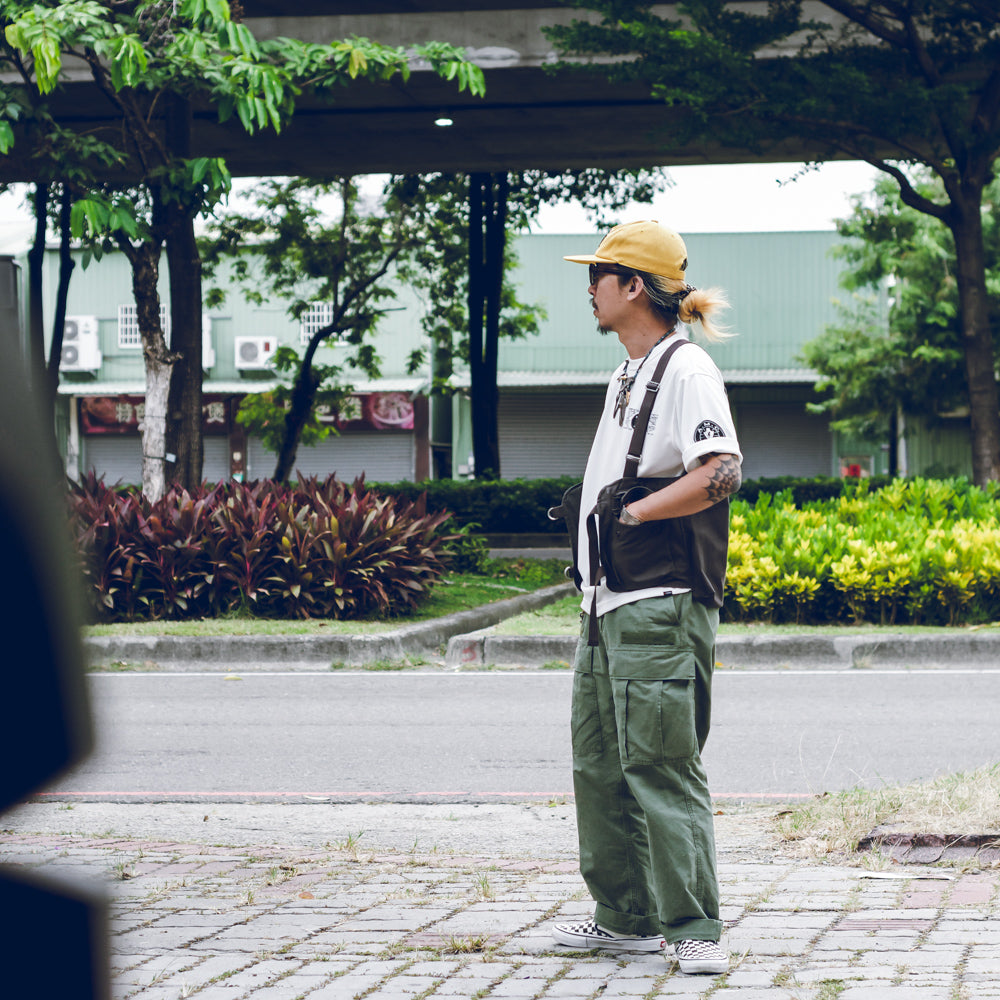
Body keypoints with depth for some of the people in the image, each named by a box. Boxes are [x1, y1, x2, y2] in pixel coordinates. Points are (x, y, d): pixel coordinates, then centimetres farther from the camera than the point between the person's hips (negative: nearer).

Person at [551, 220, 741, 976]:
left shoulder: (686, 368, -11)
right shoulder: (627, 375, 19)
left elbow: (721, 473, -23)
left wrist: (629, 515, -18)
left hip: (662, 608, -10)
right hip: (608, 604, 10)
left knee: (661, 768, -11)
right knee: (601, 764, 13)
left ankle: (697, 931, -7)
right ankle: (628, 918, 23)